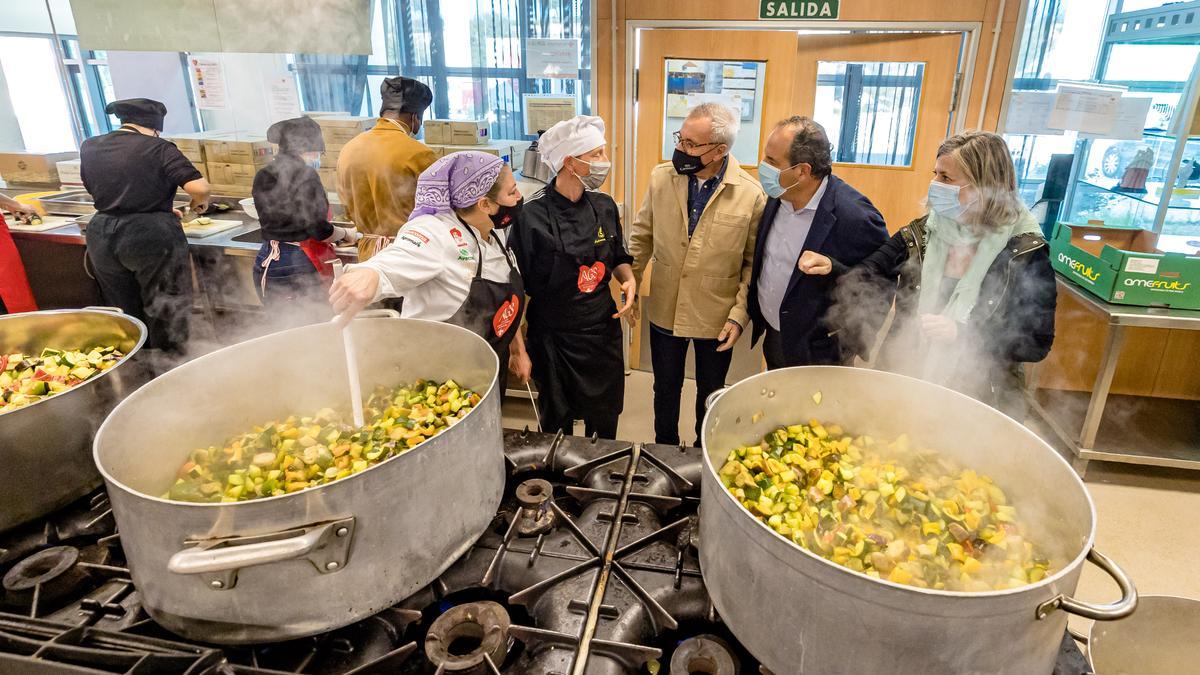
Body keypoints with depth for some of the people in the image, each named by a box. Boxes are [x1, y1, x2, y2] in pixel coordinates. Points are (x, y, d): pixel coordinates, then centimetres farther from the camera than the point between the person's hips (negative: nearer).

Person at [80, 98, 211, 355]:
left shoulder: (89, 148, 9)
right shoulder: (158, 148, -8)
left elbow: (97, 190, 20)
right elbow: (198, 187, -19)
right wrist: (200, 203, 4)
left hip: (101, 235, 6)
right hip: (150, 235, -5)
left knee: (124, 312, 18)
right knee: (165, 311, 8)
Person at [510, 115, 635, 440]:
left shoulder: (604, 206, -1)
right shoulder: (532, 216, -18)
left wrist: (628, 279, -6)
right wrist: (518, 348, -12)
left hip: (604, 331, 5)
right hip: (553, 339, -4)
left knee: (605, 424, 19)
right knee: (557, 428, 14)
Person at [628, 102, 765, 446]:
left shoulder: (751, 194, -15)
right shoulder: (661, 177, -7)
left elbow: (754, 263, -8)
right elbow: (641, 237, 4)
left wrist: (739, 315, -13)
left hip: (717, 318, -2)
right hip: (665, 311, 2)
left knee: (710, 392, 19)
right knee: (666, 389, 20)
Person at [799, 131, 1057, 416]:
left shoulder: (1027, 254, -14)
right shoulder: (919, 234, -5)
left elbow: (1037, 343, -12)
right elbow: (866, 280, -5)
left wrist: (961, 334, -24)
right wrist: (831, 267, -26)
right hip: (903, 384, 3)